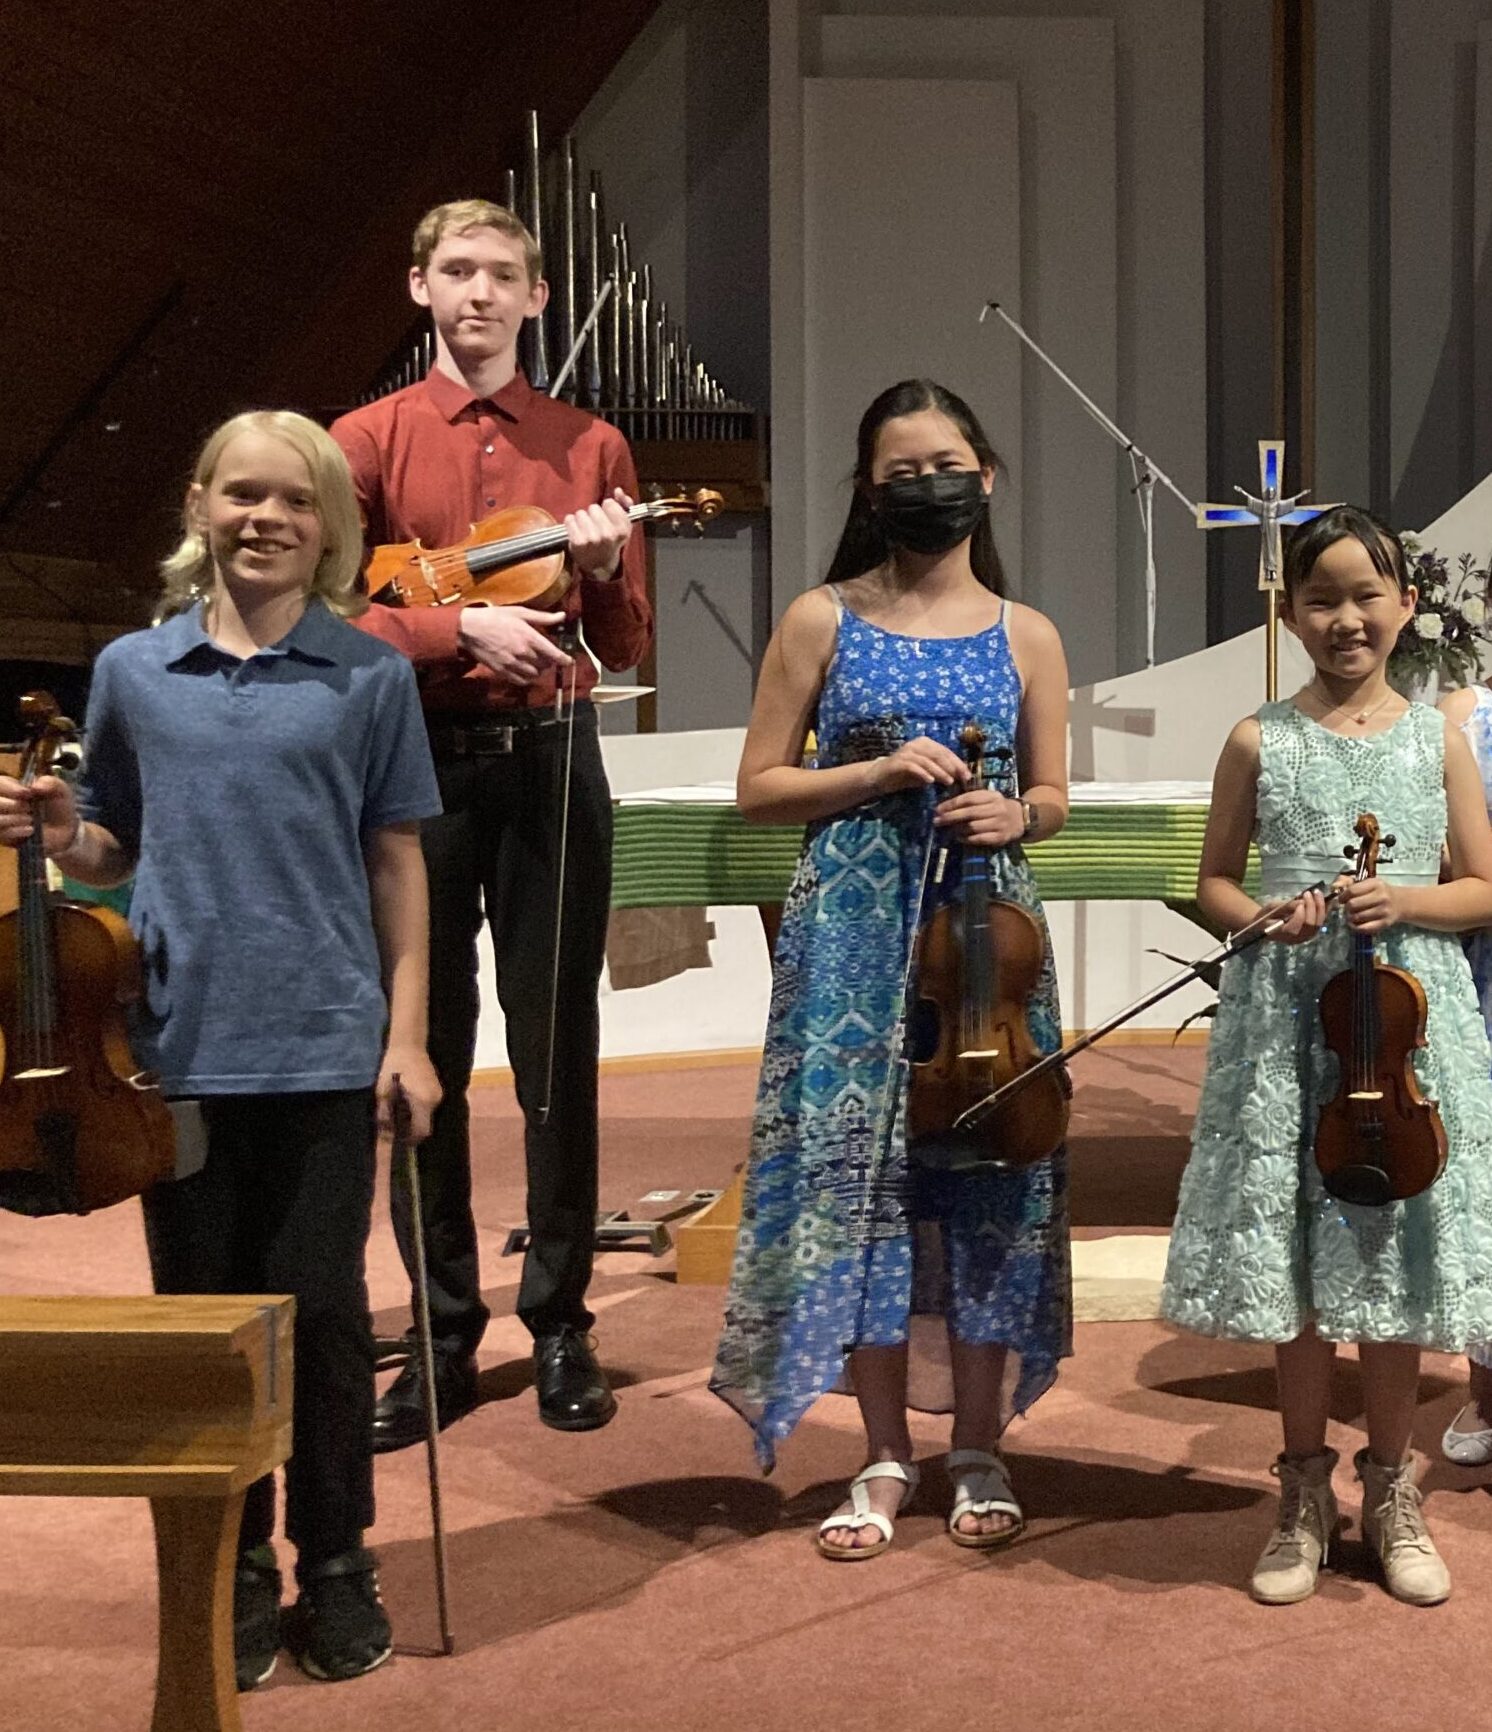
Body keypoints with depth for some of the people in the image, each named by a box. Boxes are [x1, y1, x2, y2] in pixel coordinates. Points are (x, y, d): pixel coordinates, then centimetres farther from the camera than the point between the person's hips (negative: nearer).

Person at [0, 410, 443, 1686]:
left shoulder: (370, 678, 2)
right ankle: (231, 1567, 24)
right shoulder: (132, 671, 6)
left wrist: (406, 1030, -2)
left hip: (326, 1045, -2)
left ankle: (335, 1560, 22)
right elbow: (117, 854, 14)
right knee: (202, 1311, 9)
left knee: (321, 1307, 3)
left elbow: (395, 865, 3)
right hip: (179, 1044, 2)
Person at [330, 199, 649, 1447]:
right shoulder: (370, 441, 5)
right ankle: (445, 1334, 14)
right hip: (417, 765, -1)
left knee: (558, 1052, 4)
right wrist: (463, 627, -18)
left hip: (551, 764, 1)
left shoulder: (590, 448, 10)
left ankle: (560, 1323, 16)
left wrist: (603, 570, -10)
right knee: (424, 1054, 2)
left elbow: (625, 645, 10)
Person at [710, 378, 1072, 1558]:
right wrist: (877, 772, -11)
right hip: (855, 938, -1)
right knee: (857, 1172, 1)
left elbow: (1052, 797, 13)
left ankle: (978, 1448, 19)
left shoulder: (1027, 637, 9)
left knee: (986, 1170, 3)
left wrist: (1014, 815, -9)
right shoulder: (822, 621, 4)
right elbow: (759, 787, 2)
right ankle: (886, 1457, 15)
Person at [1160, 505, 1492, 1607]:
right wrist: (1263, 917, -10)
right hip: (1286, 1019, 0)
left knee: (1394, 1254, 6)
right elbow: (1214, 881, 10)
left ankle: (1391, 1490, 24)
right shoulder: (1260, 743, 3)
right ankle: (1307, 1492, 21)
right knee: (1296, 1264, 5)